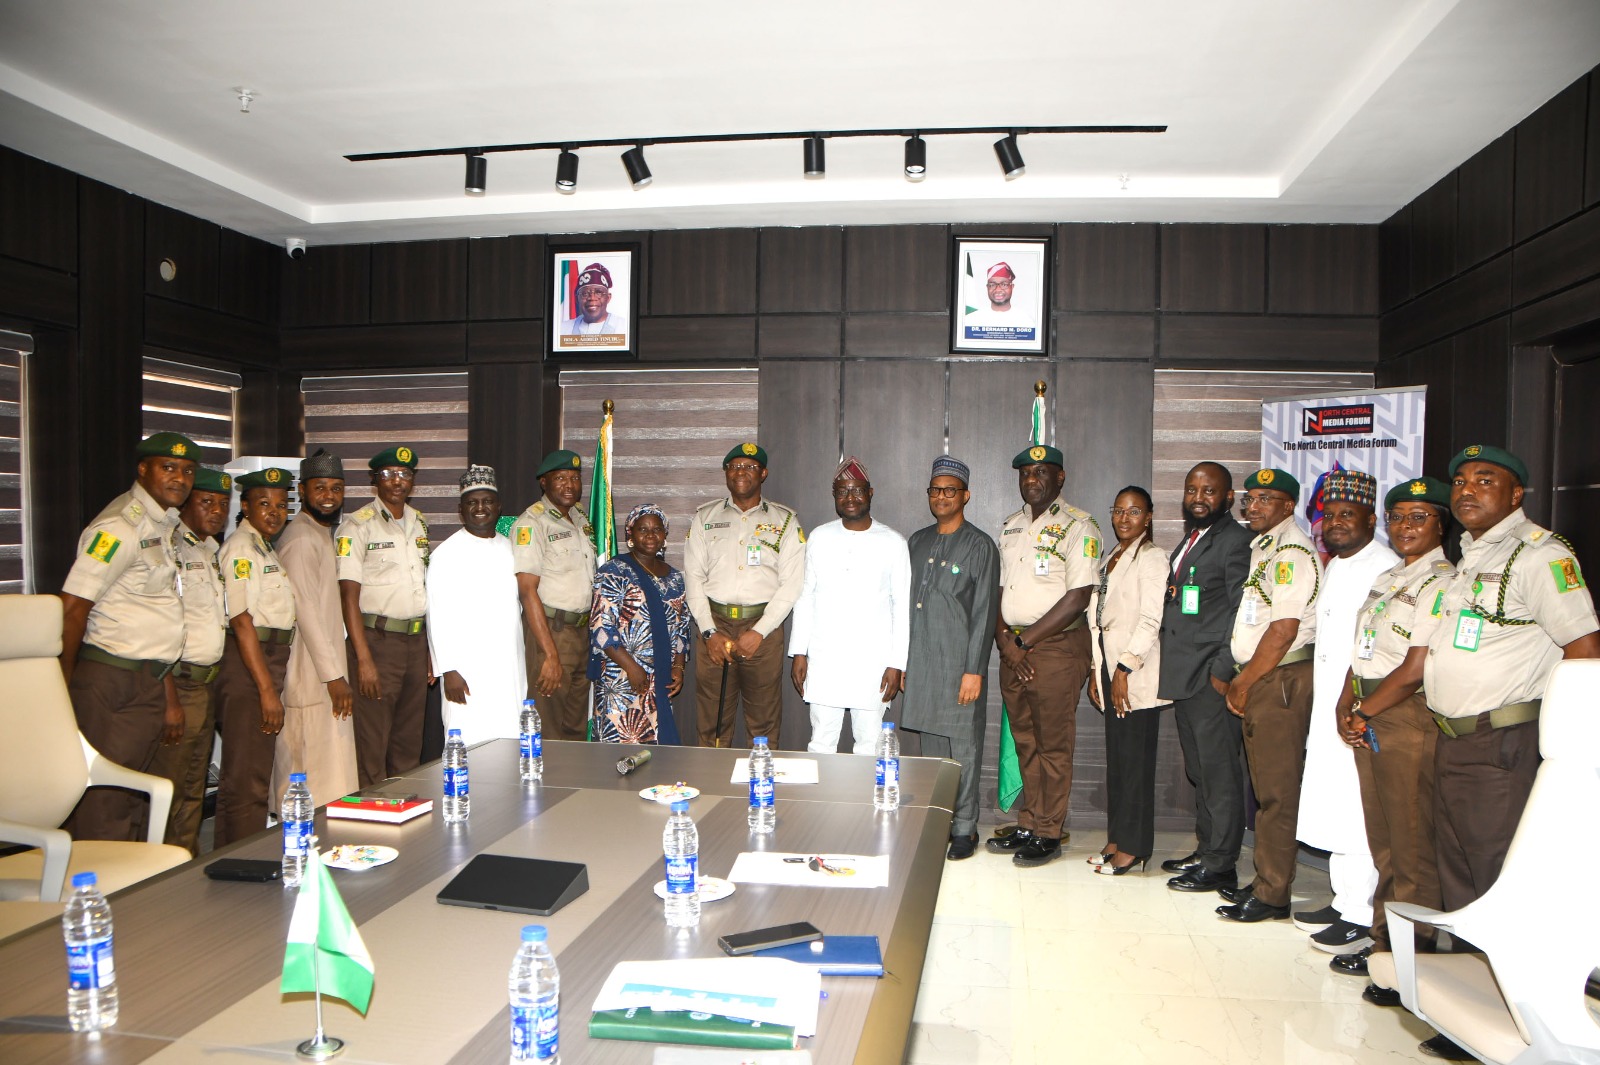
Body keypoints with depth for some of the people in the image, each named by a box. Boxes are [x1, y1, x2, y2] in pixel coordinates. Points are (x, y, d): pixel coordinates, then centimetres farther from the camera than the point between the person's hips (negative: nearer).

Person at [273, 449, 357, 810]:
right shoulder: (301, 539, -12)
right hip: (313, 682, -10)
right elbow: (306, 611, -18)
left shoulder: (322, 535, 20)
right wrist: (334, 675, -18)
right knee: (320, 786, -8)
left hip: (325, 673, 10)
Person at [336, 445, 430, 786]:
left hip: (416, 641, 6)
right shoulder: (358, 526, -6)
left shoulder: (419, 524, 14)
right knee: (371, 748, -3)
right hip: (377, 640, -6)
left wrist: (428, 648, 13)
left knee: (409, 745, 12)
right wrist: (363, 658, -17)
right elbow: (349, 595, -11)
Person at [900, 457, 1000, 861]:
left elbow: (984, 613, -9)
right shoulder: (918, 542, 13)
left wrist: (974, 671, -13)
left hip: (959, 664, -5)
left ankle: (964, 828, 11)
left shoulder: (979, 546, -5)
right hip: (921, 662, 6)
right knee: (931, 745, 12)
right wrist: (902, 659, 12)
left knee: (963, 748, 0)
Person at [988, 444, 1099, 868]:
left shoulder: (1077, 526, -7)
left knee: (1053, 744, 0)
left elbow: (1077, 597, -14)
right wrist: (1005, 642, -2)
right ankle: (1028, 826, 21)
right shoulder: (1010, 527, 15)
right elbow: (999, 589, 14)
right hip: (1014, 650, 6)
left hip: (1057, 647, -6)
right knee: (1025, 743, 12)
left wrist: (1026, 640, -13)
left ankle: (1049, 833, 9)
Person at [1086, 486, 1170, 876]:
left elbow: (1150, 621, -16)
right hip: (1110, 665, 8)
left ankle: (1133, 847, 6)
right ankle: (1117, 839, 19)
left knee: (1135, 759, -2)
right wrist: (1097, 671, 13)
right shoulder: (1111, 557, 17)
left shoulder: (1151, 558, -9)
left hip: (1136, 672, -8)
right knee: (1116, 757, 11)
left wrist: (1125, 669, -17)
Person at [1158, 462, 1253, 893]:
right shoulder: (1188, 541, 20)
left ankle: (1220, 866, 6)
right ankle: (1205, 850, 25)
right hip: (1183, 678, 9)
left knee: (1219, 772, -1)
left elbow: (1242, 612, -14)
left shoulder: (1236, 541, -9)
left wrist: (1222, 670, -16)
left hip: (1212, 678, -9)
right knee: (1198, 771, 15)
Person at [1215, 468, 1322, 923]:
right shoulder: (1262, 546, 17)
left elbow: (1283, 630, -18)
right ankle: (1264, 881, 22)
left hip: (1281, 680, -10)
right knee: (1263, 787, 14)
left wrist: (1245, 682, -11)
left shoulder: (1292, 552, -13)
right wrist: (1239, 681, 13)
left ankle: (1272, 894, 4)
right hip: (1257, 680, 10)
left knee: (1276, 791, -4)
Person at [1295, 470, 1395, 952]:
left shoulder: (1384, 568, -12)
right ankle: (1344, 901, 25)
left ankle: (1362, 918, 3)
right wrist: (1321, 696, 18)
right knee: (1333, 808, 14)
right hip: (1327, 708, 9)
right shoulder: (1332, 568, 18)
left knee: (1361, 813, -5)